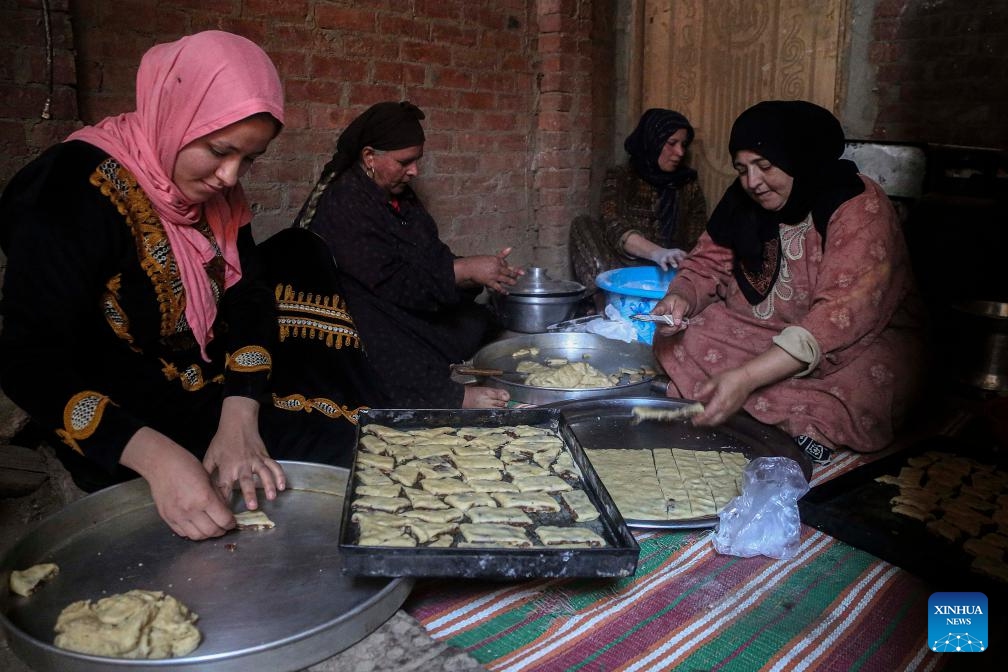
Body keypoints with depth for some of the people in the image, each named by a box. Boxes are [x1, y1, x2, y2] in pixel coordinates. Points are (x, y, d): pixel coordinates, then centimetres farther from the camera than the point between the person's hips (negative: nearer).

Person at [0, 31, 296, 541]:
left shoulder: (213, 189, -1)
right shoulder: (75, 191, -20)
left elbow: (247, 299, -6)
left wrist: (240, 421, -22)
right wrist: (153, 453, -37)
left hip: (220, 402, 6)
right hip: (122, 441, -6)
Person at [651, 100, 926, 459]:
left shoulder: (860, 209, -22)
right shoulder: (743, 201, -2)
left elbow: (839, 318, -31)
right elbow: (707, 265, 5)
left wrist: (746, 376, -40)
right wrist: (682, 298, -21)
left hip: (861, 343, -6)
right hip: (762, 334, 6)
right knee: (675, 341, -15)